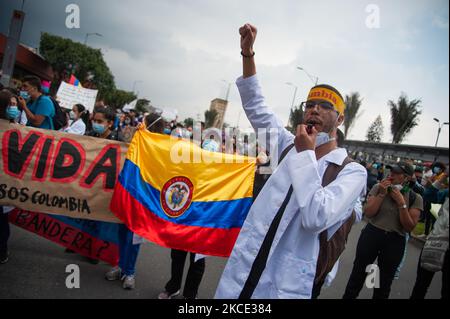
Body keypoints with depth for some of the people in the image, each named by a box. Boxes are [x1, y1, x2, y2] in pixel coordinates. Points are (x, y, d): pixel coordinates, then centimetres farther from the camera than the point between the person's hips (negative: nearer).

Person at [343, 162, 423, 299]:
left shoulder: (415, 198, -4)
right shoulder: (378, 188, -3)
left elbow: (409, 227, -10)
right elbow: (368, 213, -10)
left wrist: (401, 203, -18)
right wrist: (382, 194, -17)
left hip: (395, 241, 0)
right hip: (371, 235, 0)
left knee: (384, 282, 15)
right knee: (358, 273, 10)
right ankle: (348, 296, 28)